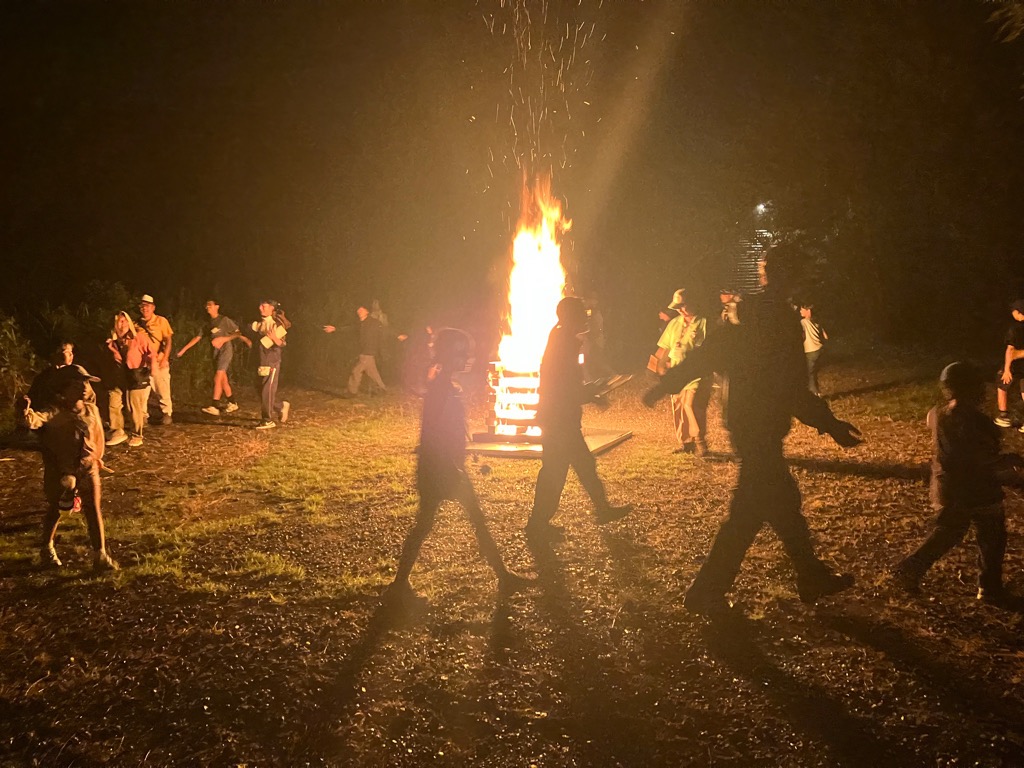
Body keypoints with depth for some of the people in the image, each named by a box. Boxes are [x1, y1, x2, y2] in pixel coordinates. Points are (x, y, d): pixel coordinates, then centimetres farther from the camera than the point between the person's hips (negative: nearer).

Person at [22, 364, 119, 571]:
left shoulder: (91, 410, -2)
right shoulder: (56, 412, -16)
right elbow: (37, 420, -36)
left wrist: (97, 458, 16)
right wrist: (27, 413, -57)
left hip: (88, 468, 3)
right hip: (61, 470, -3)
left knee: (93, 511, 5)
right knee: (55, 510, 14)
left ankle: (100, 555, 10)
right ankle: (47, 549, 36)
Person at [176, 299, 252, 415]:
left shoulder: (224, 320, -3)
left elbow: (237, 332, -3)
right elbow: (197, 337, 14)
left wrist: (245, 340, -20)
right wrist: (183, 349, 10)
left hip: (225, 350, -6)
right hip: (215, 353, 7)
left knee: (217, 378, -15)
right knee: (223, 380, 10)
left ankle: (214, 407, -19)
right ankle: (232, 403, 24)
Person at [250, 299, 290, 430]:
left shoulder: (276, 324, -10)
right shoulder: (260, 323, 11)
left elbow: (281, 343, -15)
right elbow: (256, 338, 21)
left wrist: (274, 338, -34)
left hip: (272, 361, -8)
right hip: (261, 361, 8)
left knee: (267, 391, -8)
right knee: (262, 391, 9)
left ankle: (268, 420, -1)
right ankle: (282, 406, 28)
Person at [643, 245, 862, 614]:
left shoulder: (750, 313, 7)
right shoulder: (781, 320, -17)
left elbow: (710, 352, 6)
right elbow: (792, 389, -20)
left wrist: (665, 385, 10)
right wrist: (830, 425, -16)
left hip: (744, 421, 9)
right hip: (762, 428, -9)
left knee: (783, 500, 18)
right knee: (749, 512, -1)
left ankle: (813, 578, 31)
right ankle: (706, 591, 5)